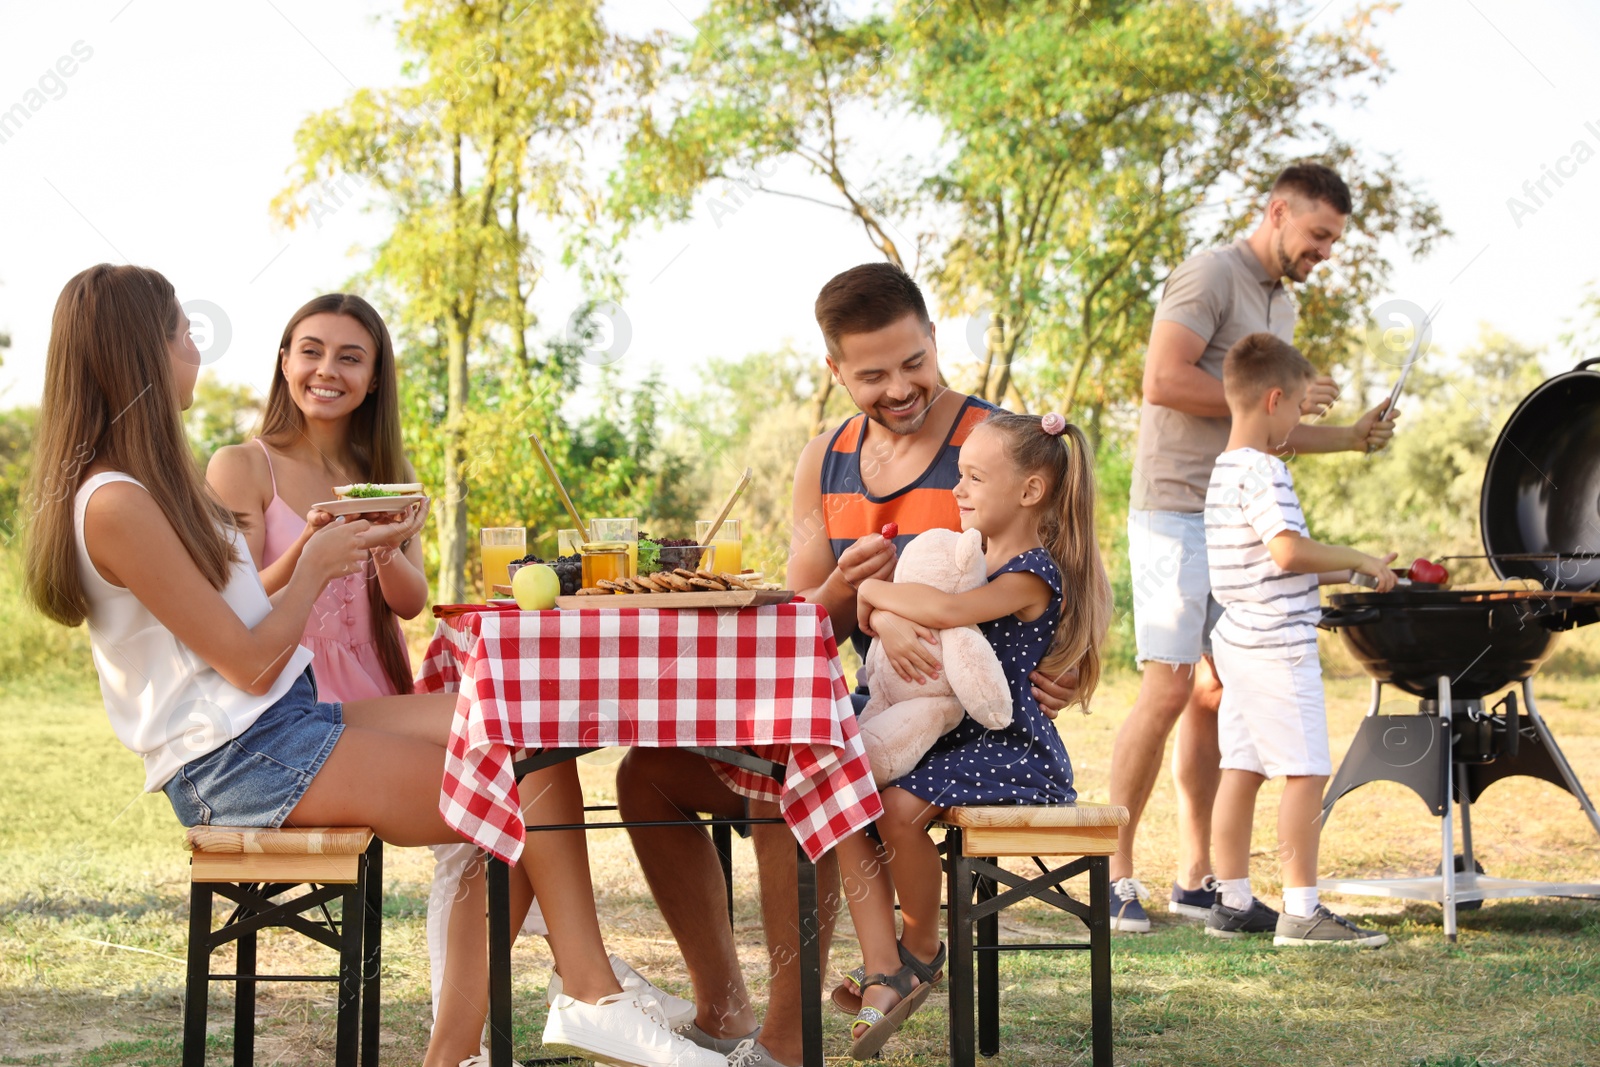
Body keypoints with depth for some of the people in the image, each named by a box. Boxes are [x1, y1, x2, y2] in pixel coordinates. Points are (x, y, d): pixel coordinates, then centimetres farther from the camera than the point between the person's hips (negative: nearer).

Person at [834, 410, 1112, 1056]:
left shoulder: (1033, 574, -15)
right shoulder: (971, 559, 16)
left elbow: (945, 611, -31)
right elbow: (894, 610, 16)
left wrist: (875, 590, -16)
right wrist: (886, 618, -6)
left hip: (1015, 751, -9)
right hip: (951, 738, 9)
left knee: (900, 806, -29)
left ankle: (921, 953, -3)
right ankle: (883, 978, -15)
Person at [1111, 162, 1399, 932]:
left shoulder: (1282, 304, 21)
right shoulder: (1211, 276, -8)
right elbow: (1164, 380, -20)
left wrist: (1350, 437, 12)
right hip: (1177, 513, -9)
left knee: (1216, 694, 8)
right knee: (1170, 689, -12)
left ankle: (1197, 879, 13)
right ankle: (1114, 873, -5)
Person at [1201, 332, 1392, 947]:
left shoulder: (1224, 471, 15)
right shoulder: (1260, 471, -16)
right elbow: (1290, 551, -26)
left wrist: (1344, 572, 19)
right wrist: (1358, 560, -13)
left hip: (1240, 640, 10)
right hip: (1277, 646, -10)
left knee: (1242, 769, 11)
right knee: (1306, 773, -6)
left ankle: (1233, 903, 15)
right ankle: (1301, 912, -6)